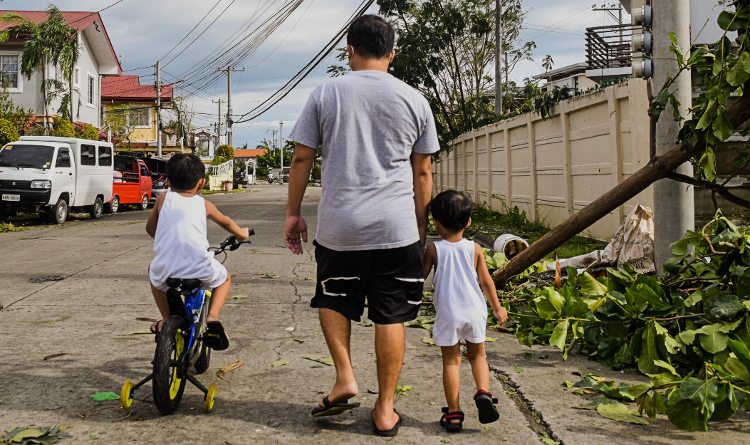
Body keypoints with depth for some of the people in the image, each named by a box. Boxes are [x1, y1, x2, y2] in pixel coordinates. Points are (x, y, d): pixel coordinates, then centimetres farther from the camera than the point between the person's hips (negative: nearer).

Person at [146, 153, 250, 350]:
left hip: (166, 271, 1)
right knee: (224, 279, 30)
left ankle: (166, 320, 29)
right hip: (200, 270, -1)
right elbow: (226, 222, 33)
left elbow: (150, 228, 25)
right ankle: (212, 318, 8)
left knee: (155, 276, 36)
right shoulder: (204, 204, 14)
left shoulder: (163, 199, 13)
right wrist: (242, 233, 53)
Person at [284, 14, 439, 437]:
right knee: (390, 316, 7)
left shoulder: (326, 93, 2)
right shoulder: (414, 100, 4)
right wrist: (421, 228, 16)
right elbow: (423, 173, 7)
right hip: (397, 227, 0)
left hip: (339, 226, 0)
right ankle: (385, 409, 14)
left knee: (333, 300, 22)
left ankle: (345, 376, 8)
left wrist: (293, 213, 12)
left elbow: (302, 158, 2)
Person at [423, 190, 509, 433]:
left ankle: (453, 413, 8)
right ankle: (483, 392, -4)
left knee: (451, 361, 8)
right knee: (477, 355, 20)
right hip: (474, 311, 2)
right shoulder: (474, 249, -1)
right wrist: (497, 308, 18)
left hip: (447, 314, -1)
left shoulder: (433, 249, -5)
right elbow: (486, 281, 4)